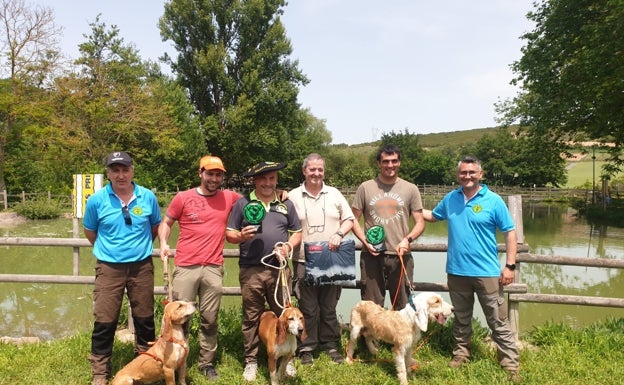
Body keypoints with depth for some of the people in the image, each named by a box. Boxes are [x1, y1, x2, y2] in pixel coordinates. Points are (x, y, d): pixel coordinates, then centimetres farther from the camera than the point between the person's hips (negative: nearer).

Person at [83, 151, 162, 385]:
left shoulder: (148, 197, -4)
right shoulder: (97, 200, -7)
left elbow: (155, 227, 13)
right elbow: (90, 232, 10)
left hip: (142, 266, 1)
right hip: (109, 268, -1)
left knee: (145, 319, 12)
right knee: (104, 321, 2)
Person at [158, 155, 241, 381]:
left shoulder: (229, 198, 7)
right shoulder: (183, 198, 2)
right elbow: (166, 223, 10)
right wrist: (163, 243, -8)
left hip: (213, 269, 2)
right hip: (186, 267, -1)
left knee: (210, 320, 9)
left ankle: (206, 363, 22)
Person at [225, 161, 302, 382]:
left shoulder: (286, 204, 12)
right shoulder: (242, 203, 5)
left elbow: (297, 232, 15)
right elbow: (229, 234, 5)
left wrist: (289, 246, -6)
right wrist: (242, 236, -17)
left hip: (279, 269, 2)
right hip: (251, 271, -1)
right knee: (251, 317, 7)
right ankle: (251, 361, 18)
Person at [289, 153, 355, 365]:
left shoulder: (334, 194, 8)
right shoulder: (293, 196, 2)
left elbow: (349, 219, 9)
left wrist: (339, 234, -8)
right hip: (304, 261, -2)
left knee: (329, 306, 11)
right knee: (308, 308, 5)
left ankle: (331, 345, 23)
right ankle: (306, 348, 17)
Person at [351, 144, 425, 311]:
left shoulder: (411, 189, 5)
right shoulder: (365, 188, 4)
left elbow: (420, 223, 6)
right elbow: (354, 219, 7)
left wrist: (407, 239, -13)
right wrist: (365, 241, -8)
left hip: (400, 255, 0)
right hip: (371, 255, 0)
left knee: (403, 307, 8)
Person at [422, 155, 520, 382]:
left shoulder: (493, 201, -7)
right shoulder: (450, 199, 5)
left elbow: (510, 233, -6)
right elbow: (433, 216, 22)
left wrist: (510, 266, -11)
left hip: (487, 272, -3)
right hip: (456, 272, 4)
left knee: (498, 322, 4)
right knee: (461, 319, 18)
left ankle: (510, 364, 14)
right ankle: (461, 353, 33)